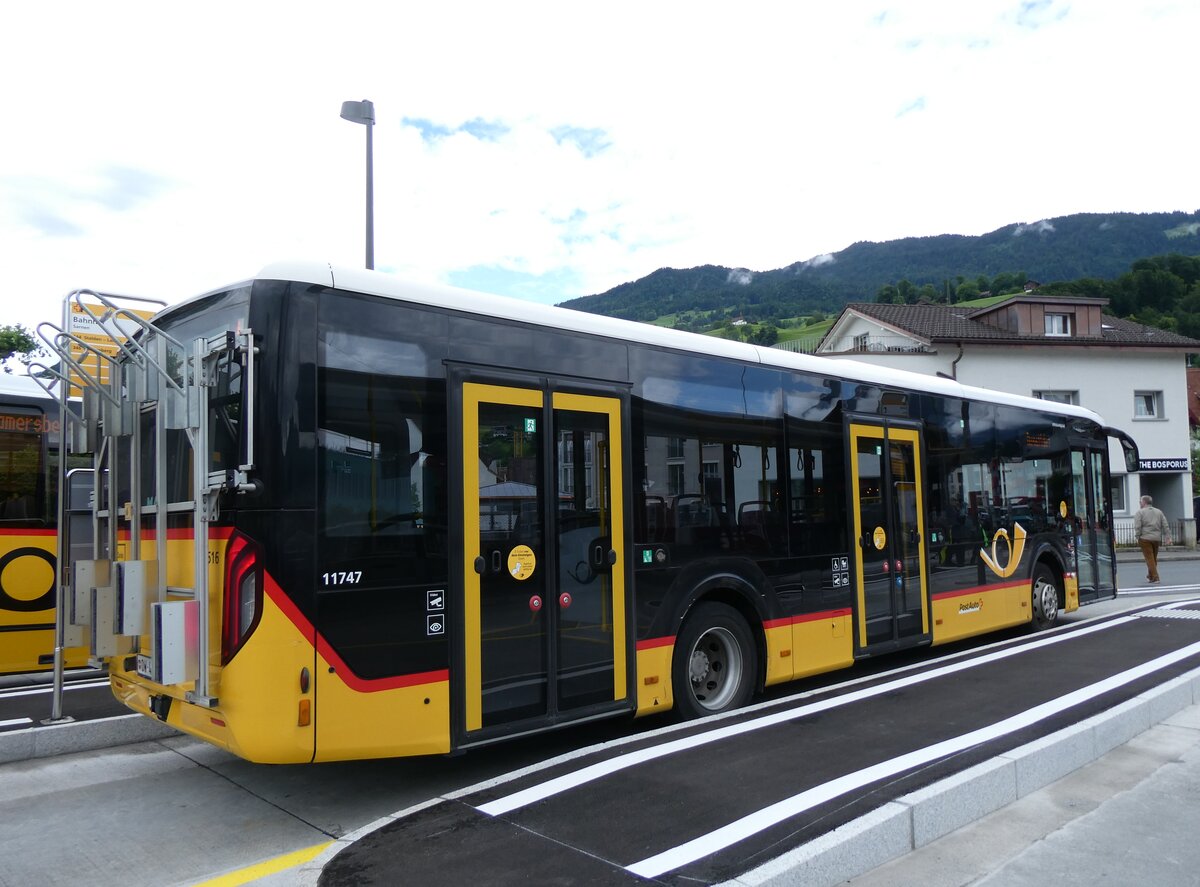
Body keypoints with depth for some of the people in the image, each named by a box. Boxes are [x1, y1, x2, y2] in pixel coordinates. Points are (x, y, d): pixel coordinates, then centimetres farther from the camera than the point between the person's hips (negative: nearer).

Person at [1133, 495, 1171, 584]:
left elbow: (1137, 527, -13)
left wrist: (1138, 537, -7)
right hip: (1157, 538, 6)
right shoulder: (1159, 512, 13)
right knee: (1154, 558, 17)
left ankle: (1155, 577, -9)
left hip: (1145, 538, -5)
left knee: (1149, 558, -4)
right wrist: (1168, 537, 6)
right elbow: (1165, 526, 7)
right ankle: (1150, 575, 28)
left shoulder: (1140, 512, -3)